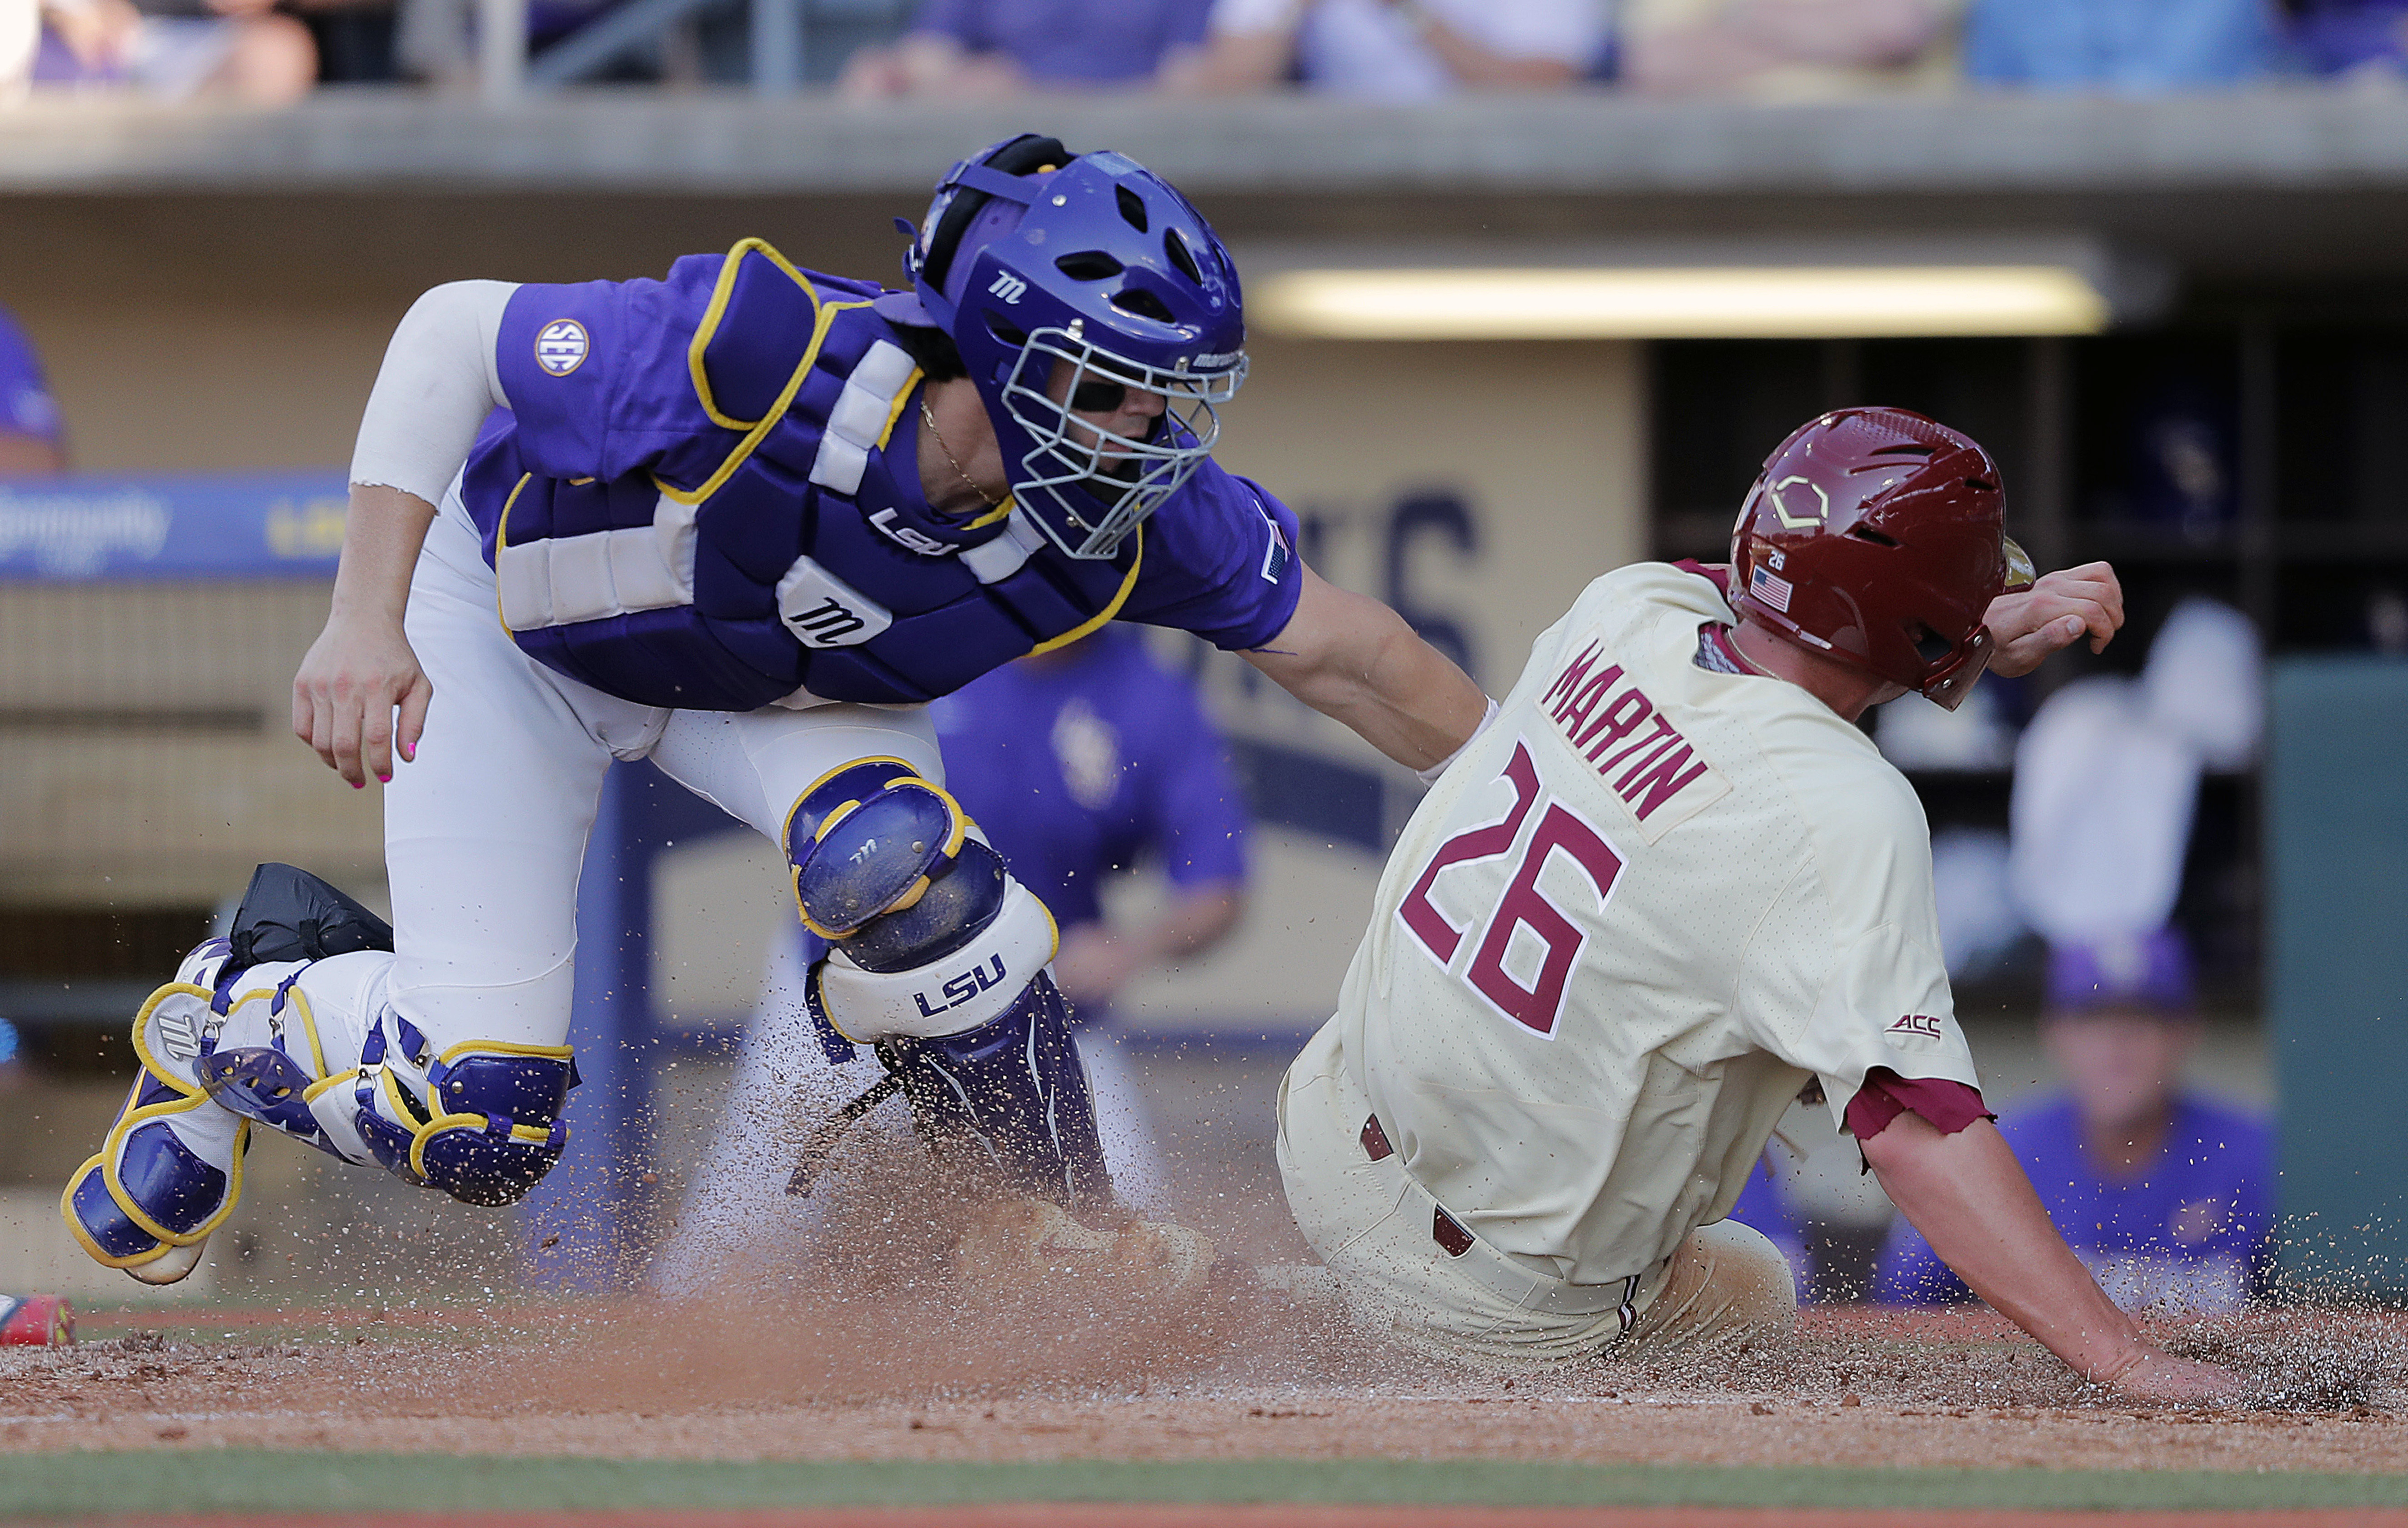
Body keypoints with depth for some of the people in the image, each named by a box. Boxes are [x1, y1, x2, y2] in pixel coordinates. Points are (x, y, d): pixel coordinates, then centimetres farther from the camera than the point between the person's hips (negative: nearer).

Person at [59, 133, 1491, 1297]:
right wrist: (368, 622, -32)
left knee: (899, 864, -32)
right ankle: (246, 1004, 22)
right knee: (476, 1124, -12)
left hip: (781, 689, 3)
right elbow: (452, 334, -27)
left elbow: (1347, 655, -13)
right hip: (516, 633, -3)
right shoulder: (762, 362, -41)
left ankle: (1065, 1240, -8)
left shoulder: (1148, 516, -29)